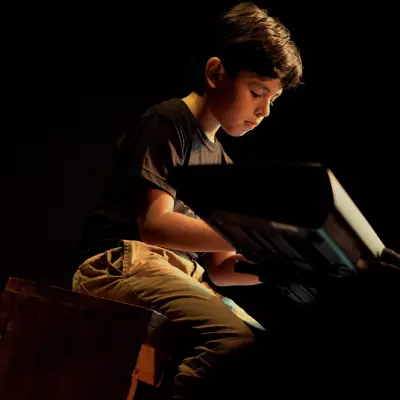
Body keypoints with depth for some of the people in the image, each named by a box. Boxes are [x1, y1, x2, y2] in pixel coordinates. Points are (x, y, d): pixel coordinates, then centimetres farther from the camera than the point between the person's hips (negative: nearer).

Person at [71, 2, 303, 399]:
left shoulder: (221, 161, 20)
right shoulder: (167, 121, -3)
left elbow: (217, 268, 18)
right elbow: (153, 224, -17)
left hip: (181, 275, 8)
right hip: (122, 262, -8)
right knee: (238, 340, -30)